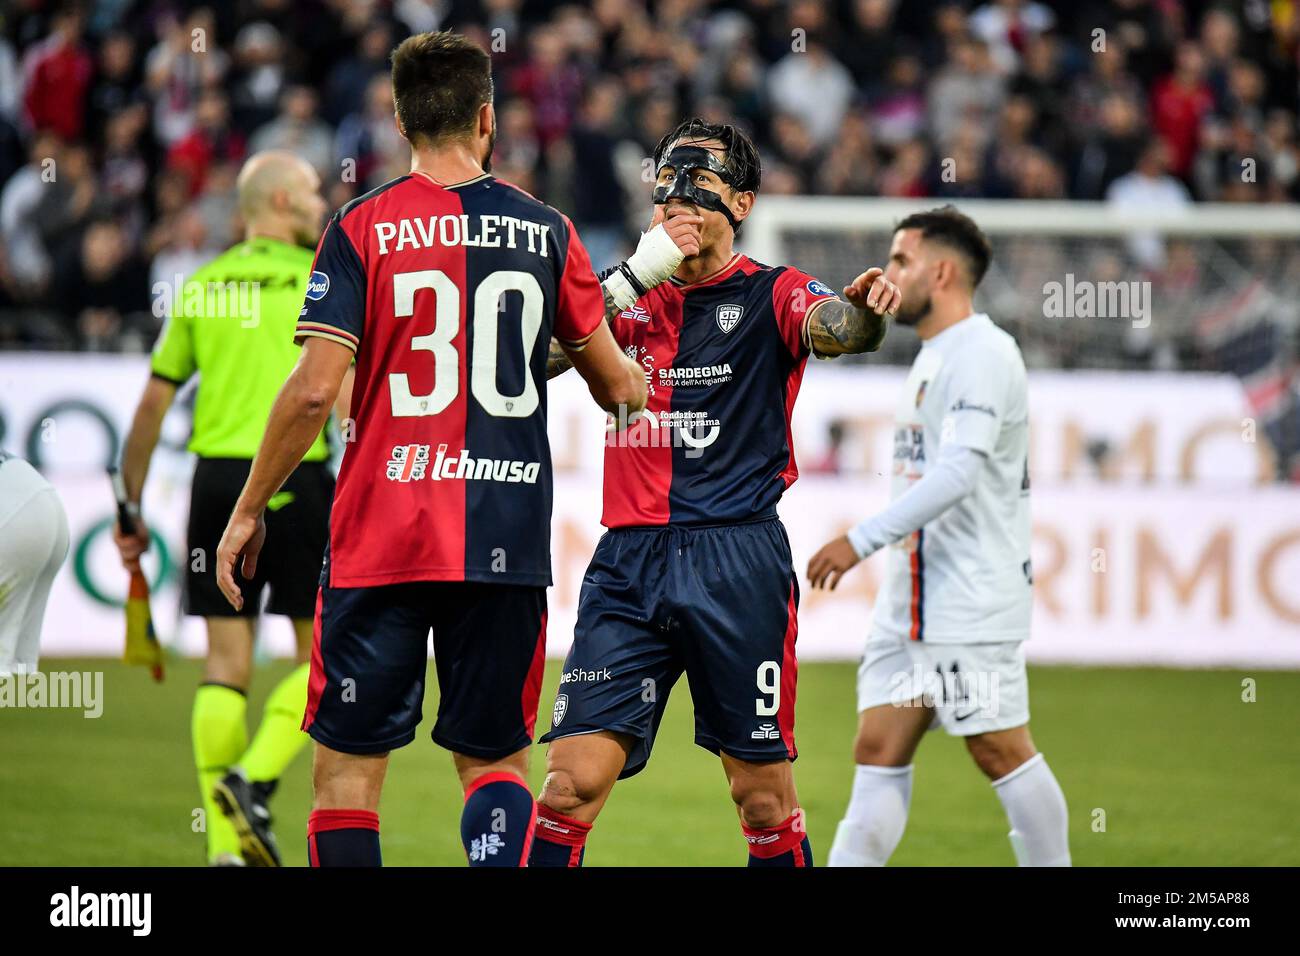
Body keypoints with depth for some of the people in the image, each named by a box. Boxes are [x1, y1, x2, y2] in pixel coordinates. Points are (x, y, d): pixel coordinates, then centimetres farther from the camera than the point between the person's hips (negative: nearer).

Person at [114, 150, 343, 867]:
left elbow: (152, 405, 11)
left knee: (225, 664, 5)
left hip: (217, 481, 4)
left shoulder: (200, 288, 11)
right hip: (297, 479, -4)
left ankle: (224, 842, 1)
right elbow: (348, 394, -10)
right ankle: (255, 779, -14)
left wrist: (130, 510, 16)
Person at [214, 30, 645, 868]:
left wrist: (248, 510, 1)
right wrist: (634, 388, 37)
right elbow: (617, 387, 13)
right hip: (508, 543, 2)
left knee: (348, 765, 4)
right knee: (495, 761, 11)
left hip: (380, 538, -2)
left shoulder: (363, 227, -3)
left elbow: (314, 389, -10)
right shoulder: (546, 230, 5)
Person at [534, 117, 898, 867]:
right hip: (629, 560, 3)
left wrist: (866, 310, -40)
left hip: (737, 563, -3)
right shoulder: (630, 297, 16)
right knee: (574, 779, -8)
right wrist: (640, 272, -6)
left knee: (765, 796, 0)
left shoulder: (770, 295, 5)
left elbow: (831, 327, -17)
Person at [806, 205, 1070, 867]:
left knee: (999, 750, -5)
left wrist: (862, 540, -27)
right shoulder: (935, 356, 17)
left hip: (973, 599, -9)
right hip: (913, 592, 9)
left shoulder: (982, 354, -14)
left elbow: (959, 471, -25)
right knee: (879, 750, 3)